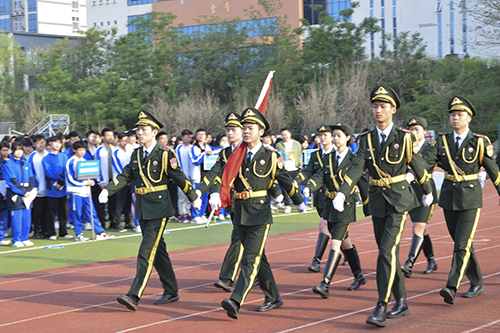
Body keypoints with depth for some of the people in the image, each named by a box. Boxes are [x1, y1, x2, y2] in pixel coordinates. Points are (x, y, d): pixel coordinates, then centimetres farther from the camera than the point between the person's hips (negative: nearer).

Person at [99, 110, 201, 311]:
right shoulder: (136, 155, 11)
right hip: (142, 209, 7)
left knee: (147, 251, -12)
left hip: (158, 208, -7)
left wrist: (194, 198, 5)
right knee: (157, 251, 13)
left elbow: (179, 177, -3)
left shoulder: (164, 154, -8)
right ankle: (171, 292, 23)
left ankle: (134, 295, -16)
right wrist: (107, 190, -7)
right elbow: (125, 176, 8)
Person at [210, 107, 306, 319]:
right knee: (258, 257, 14)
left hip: (260, 214, -5)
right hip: (240, 212, 5)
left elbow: (286, 181, 9)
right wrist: (215, 193, -23)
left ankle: (236, 302, -21)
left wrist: (299, 202, 21)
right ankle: (273, 298, 25)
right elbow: (224, 175, -3)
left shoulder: (270, 157, -1)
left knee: (251, 258, -12)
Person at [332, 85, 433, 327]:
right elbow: (356, 168, -7)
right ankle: (401, 302, 26)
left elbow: (418, 167, 6)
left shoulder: (404, 138, -7)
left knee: (387, 251, -15)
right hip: (377, 201, 5)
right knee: (389, 252, 12)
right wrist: (342, 194, -22)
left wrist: (428, 192, 18)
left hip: (399, 200, -5)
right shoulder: (366, 139, 4)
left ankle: (381, 308, -15)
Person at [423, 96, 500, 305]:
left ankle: (451, 287, -17)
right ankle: (477, 284, 26)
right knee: (461, 244, 12)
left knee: (462, 244, -12)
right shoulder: (443, 141, 5)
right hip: (449, 197, 5)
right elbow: (425, 162, -7)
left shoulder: (480, 143, -5)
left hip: (470, 198, -5)